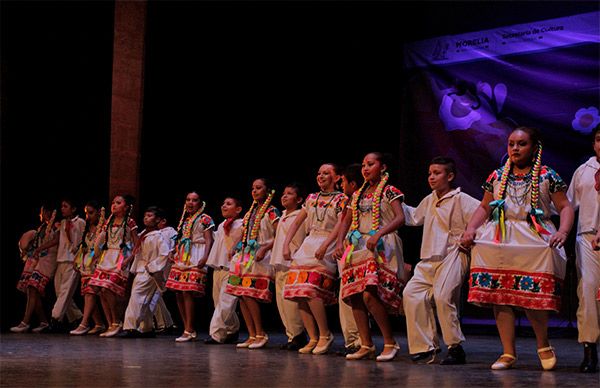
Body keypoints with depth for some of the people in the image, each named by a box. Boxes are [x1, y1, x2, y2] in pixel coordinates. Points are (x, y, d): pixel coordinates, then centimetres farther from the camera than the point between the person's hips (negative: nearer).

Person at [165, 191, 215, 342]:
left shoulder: (204, 219, -1)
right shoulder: (184, 219, 20)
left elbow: (209, 240, -8)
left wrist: (205, 257, -20)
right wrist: (174, 253, 15)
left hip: (195, 260, -8)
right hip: (181, 259, 8)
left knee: (188, 292, -15)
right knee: (178, 293, 3)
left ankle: (189, 331, -11)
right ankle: (187, 329, 10)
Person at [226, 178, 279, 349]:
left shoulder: (271, 211, -3)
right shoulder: (250, 212, 19)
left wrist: (264, 249, -22)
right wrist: (236, 248, 10)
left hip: (259, 258, -8)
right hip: (244, 257, 8)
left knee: (248, 295, -16)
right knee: (241, 296, 1)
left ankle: (260, 334, -6)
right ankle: (252, 336, 5)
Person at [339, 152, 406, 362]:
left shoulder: (389, 192, 0)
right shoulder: (358, 195, 18)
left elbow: (400, 218, -13)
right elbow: (347, 221, 24)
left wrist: (378, 234, -25)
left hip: (381, 248, -7)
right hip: (359, 248, 7)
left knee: (370, 294, -22)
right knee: (354, 296, -3)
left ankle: (390, 342, -9)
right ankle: (366, 345, 4)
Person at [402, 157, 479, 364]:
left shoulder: (461, 200, -5)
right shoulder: (429, 200, 19)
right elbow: (414, 217, 36)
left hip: (453, 255, -8)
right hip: (429, 259, 8)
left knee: (442, 296, -23)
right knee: (411, 293, -4)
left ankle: (456, 347, -10)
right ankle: (425, 347, 2)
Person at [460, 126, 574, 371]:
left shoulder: (547, 176, 5)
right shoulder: (497, 176, 15)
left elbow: (565, 207, 4)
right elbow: (484, 207, 20)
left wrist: (563, 231, -13)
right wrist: (471, 229, 4)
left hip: (534, 242, -3)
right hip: (499, 241, 3)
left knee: (532, 296, -12)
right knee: (499, 296, -3)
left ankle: (543, 346, 14)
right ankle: (508, 353, 6)